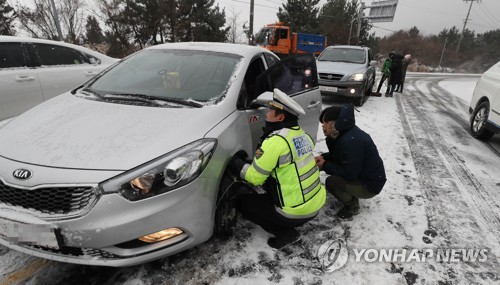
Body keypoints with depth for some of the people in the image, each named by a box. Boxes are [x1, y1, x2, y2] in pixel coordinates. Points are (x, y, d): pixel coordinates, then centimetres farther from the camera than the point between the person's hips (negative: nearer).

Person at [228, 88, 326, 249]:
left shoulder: (276, 140, -21)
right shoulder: (302, 135, 5)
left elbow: (255, 177, -14)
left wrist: (235, 163, 2)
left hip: (296, 212, -8)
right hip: (317, 203, 8)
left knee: (243, 202, 8)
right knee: (272, 180, 27)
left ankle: (285, 233, 4)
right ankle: (287, 229, 20)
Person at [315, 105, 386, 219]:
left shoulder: (351, 141, -32)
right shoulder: (344, 133, -1)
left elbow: (349, 174, -29)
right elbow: (337, 155, 15)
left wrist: (325, 166, -20)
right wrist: (324, 157, -4)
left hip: (370, 185, -10)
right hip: (359, 175, 10)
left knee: (331, 182, -25)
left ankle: (352, 206, 0)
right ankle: (351, 196, 18)